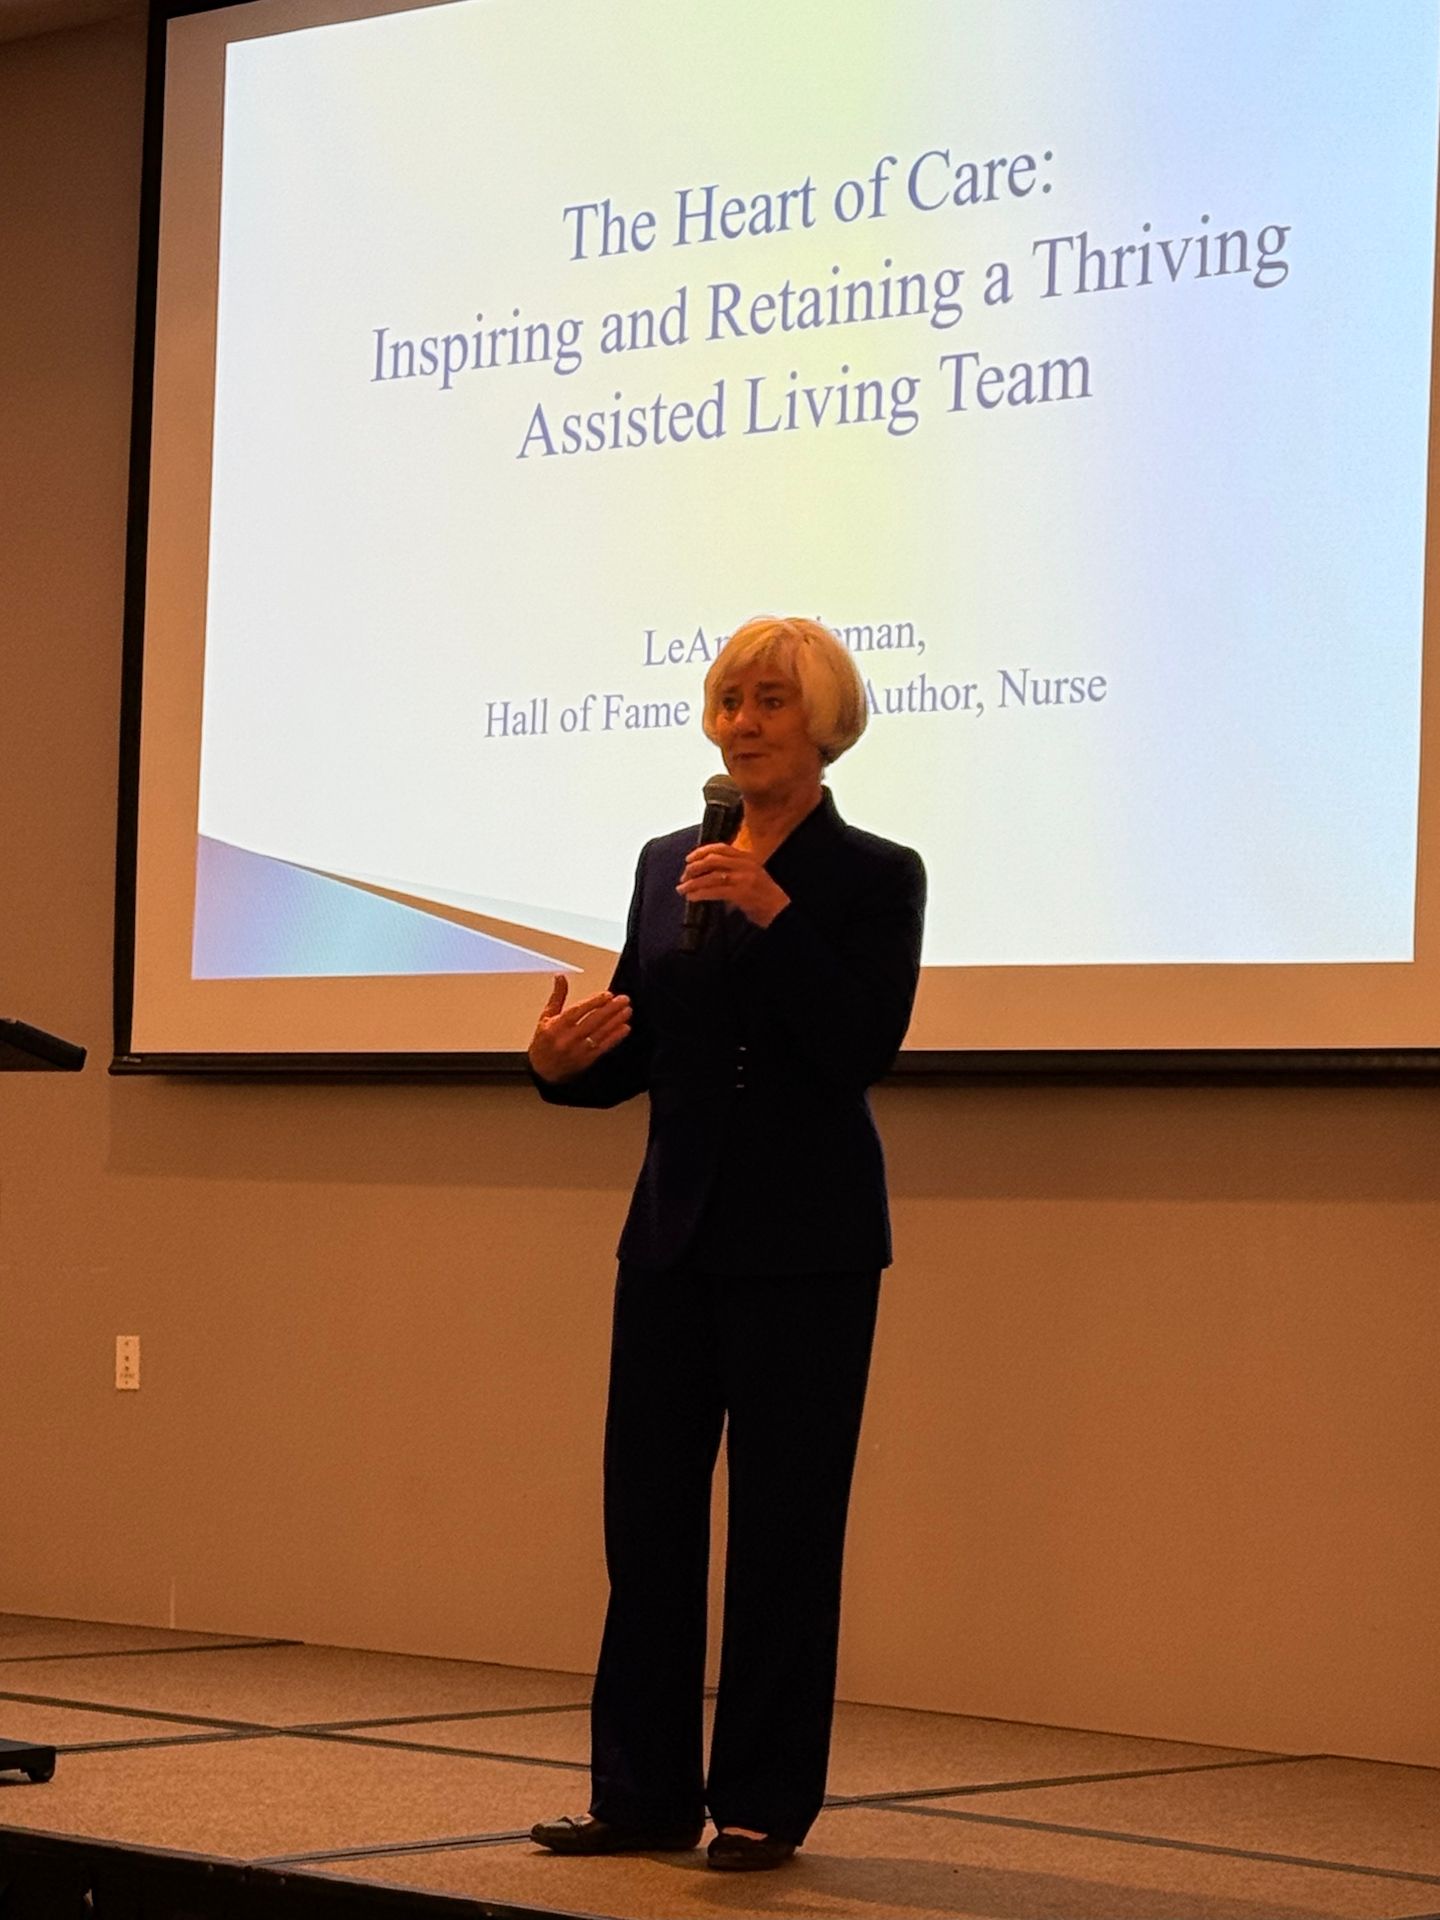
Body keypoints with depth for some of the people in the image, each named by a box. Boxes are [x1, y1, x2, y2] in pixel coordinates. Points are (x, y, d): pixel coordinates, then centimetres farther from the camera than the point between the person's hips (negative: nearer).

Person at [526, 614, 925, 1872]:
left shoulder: (873, 874, -3)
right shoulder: (668, 865, 11)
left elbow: (867, 1045, -15)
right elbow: (637, 1055, 13)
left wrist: (773, 914, -23)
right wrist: (563, 1061, -9)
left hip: (804, 1242, -5)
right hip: (675, 1233, 5)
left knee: (783, 1520, -1)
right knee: (647, 1509, 4)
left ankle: (765, 1802, 7)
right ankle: (646, 1792, 12)